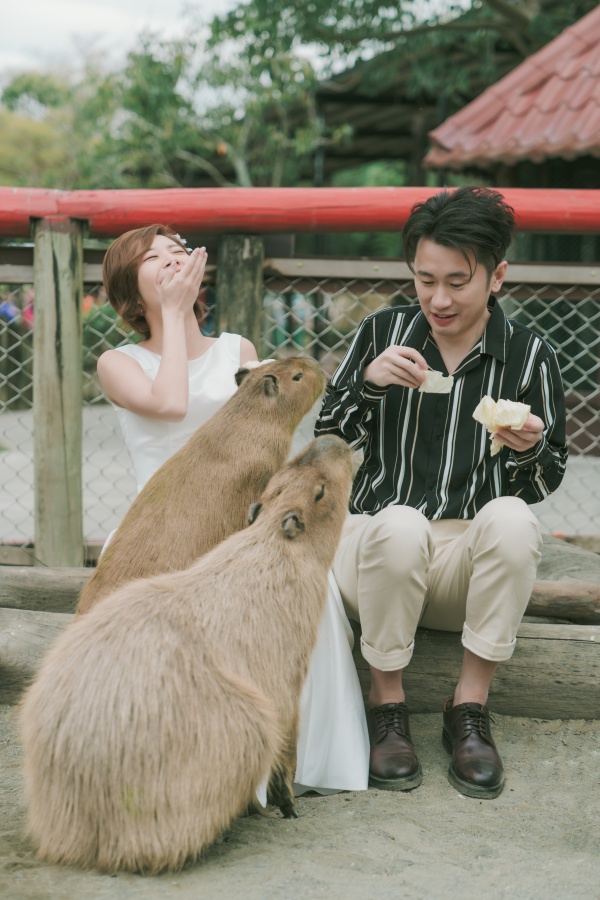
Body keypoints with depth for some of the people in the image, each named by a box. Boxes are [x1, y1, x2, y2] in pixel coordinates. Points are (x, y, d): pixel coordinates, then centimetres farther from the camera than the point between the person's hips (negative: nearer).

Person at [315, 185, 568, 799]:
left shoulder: (529, 356, 3)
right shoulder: (383, 333, 5)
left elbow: (544, 485, 5)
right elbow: (326, 443, 4)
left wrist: (529, 449, -18)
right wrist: (368, 384, -14)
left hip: (469, 564, 0)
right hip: (376, 546, 0)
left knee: (511, 518, -32)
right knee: (400, 523, -34)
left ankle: (469, 708, -16)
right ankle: (386, 705, -13)